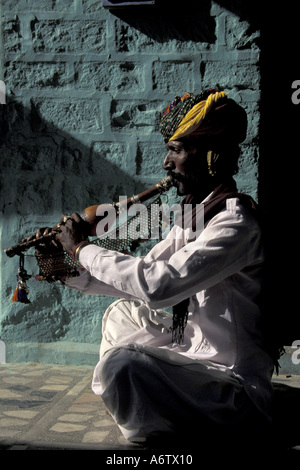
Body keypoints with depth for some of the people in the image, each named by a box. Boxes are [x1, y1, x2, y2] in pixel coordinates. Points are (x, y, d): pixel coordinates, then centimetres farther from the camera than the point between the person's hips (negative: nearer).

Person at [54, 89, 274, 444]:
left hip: (235, 382, -10)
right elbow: (143, 273, 12)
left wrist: (83, 248, -21)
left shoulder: (236, 221, -25)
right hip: (193, 350, 10)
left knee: (121, 364, -30)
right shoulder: (192, 215, 7)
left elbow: (158, 285, -34)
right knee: (123, 312, 21)